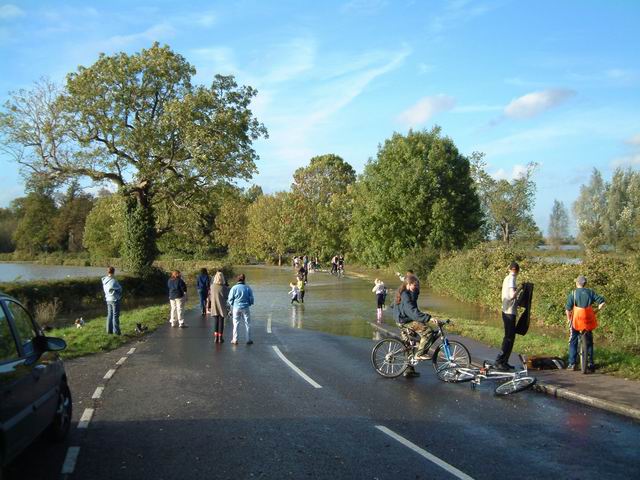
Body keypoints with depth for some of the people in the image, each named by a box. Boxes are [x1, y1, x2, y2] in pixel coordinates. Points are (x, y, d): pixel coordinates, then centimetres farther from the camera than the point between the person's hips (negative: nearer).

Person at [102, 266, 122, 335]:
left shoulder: (104, 281, 3)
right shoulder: (113, 281, -20)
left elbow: (104, 290, 9)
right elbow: (119, 289, -12)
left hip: (108, 299, 7)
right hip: (115, 299, -7)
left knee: (109, 315, 14)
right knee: (115, 315, 0)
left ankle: (109, 330, 18)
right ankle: (116, 331, 3)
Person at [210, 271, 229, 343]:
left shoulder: (212, 286, -6)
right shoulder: (224, 287, -17)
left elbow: (210, 296, 4)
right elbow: (227, 297, -9)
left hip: (214, 307, 3)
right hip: (222, 307, -3)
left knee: (216, 322, 15)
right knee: (221, 322, 8)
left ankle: (216, 337, 15)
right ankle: (220, 338, 12)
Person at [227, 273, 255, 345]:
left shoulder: (234, 288, -6)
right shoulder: (248, 288, -5)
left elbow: (230, 299, -3)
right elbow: (251, 299, 1)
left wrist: (231, 305, 16)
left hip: (236, 308, 0)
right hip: (245, 308, 0)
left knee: (235, 324, 10)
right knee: (247, 324, 10)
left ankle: (235, 340, 11)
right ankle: (248, 340, 12)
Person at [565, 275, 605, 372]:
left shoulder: (572, 293, -3)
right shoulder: (590, 292, 4)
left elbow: (568, 309, -8)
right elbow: (602, 302, -2)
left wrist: (568, 319, 7)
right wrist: (596, 311, 11)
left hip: (576, 320, -2)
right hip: (589, 320, 2)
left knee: (573, 342, 11)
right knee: (589, 342, 16)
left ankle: (572, 363, 9)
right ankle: (590, 363, 15)